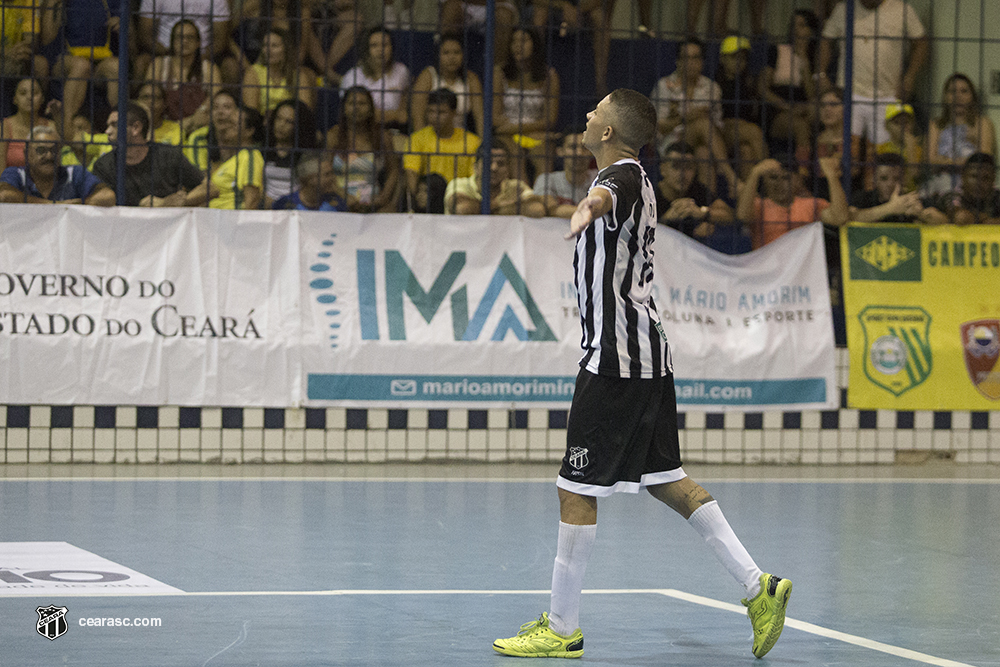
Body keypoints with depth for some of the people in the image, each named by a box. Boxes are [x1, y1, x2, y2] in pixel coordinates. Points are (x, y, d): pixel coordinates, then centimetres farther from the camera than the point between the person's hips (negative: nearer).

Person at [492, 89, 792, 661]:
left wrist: (589, 207, -64)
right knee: (665, 478, 14)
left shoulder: (624, 174, -14)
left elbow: (608, 195, -41)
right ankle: (757, 586, 11)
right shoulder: (633, 179, 16)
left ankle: (562, 629, 1)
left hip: (616, 356, -10)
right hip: (648, 355, 10)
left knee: (577, 489, -5)